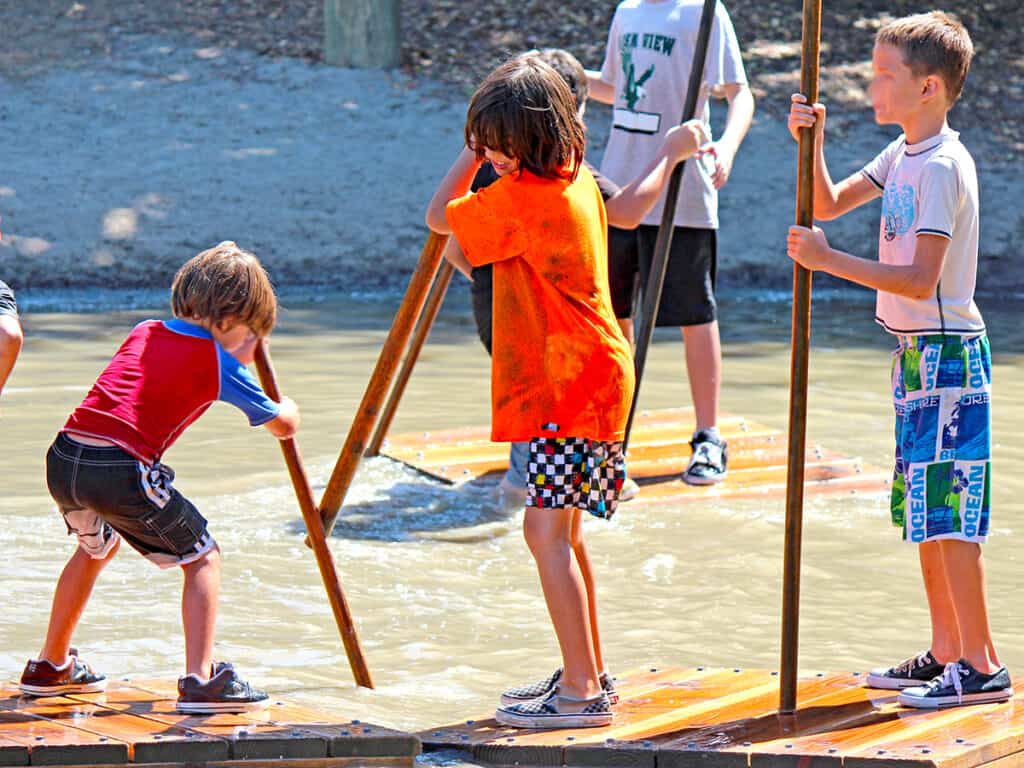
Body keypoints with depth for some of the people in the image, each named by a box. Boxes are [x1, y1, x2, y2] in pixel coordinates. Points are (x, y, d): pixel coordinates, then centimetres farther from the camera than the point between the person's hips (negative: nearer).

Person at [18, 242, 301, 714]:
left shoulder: (144, 333, 22)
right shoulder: (218, 362, 5)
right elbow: (284, 426, 15)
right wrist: (287, 405, 37)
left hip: (63, 461, 7)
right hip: (122, 469, -7)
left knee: (98, 546, 35)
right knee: (202, 558, 8)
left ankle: (51, 666, 45)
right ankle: (201, 680, -6)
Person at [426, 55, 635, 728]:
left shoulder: (521, 198, -18)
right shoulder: (578, 180, 10)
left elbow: (440, 215, -5)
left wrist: (473, 156, 3)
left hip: (569, 388, -10)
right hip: (594, 377, 10)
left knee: (547, 530, -12)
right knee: (563, 531, 17)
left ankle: (581, 691, -12)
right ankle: (589, 673, 26)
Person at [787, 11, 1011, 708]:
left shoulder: (943, 167, -17)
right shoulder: (903, 156, 12)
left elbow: (920, 280, -22)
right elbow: (831, 203, 22)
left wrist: (828, 259, -21)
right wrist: (813, 142, 6)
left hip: (947, 354, -10)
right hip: (918, 354, 10)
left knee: (948, 511, -9)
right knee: (925, 512, 14)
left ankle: (982, 666, -5)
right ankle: (946, 654, 21)